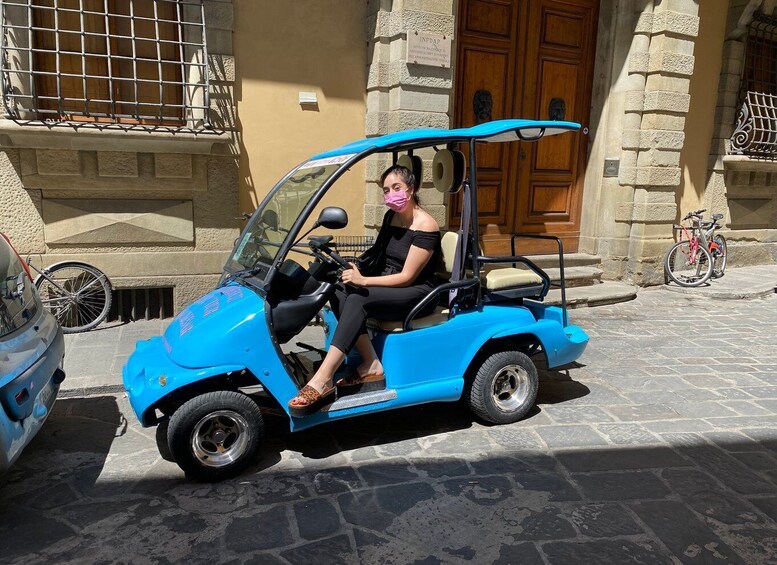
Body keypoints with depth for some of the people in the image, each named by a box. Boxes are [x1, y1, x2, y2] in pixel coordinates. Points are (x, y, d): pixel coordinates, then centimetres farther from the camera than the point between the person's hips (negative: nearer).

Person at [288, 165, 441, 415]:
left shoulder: (425, 226, -15)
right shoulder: (391, 216, 8)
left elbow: (407, 277, -18)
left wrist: (363, 281, -23)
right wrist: (358, 271, -1)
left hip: (417, 294, -7)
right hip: (389, 287, 7)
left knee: (358, 299, -32)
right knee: (340, 293, -21)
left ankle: (322, 380, -38)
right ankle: (371, 365, -21)